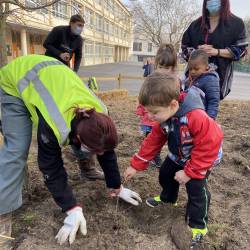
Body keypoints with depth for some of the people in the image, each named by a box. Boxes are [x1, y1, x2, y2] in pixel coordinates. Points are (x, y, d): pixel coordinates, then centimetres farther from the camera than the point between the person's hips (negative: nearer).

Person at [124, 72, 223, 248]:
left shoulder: (196, 117, -42)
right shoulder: (164, 118, -17)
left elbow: (208, 146, -34)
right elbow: (153, 142, -8)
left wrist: (189, 172, -28)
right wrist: (136, 166, -8)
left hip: (203, 159, -7)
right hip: (178, 157, 7)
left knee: (196, 190, -11)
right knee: (165, 174, 16)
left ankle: (198, 226, 14)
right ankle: (168, 198, 47)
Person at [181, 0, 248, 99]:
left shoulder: (236, 23, 5)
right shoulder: (196, 24, 13)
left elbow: (240, 50, -1)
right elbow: (185, 47, 12)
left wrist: (217, 52, -16)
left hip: (220, 73, -2)